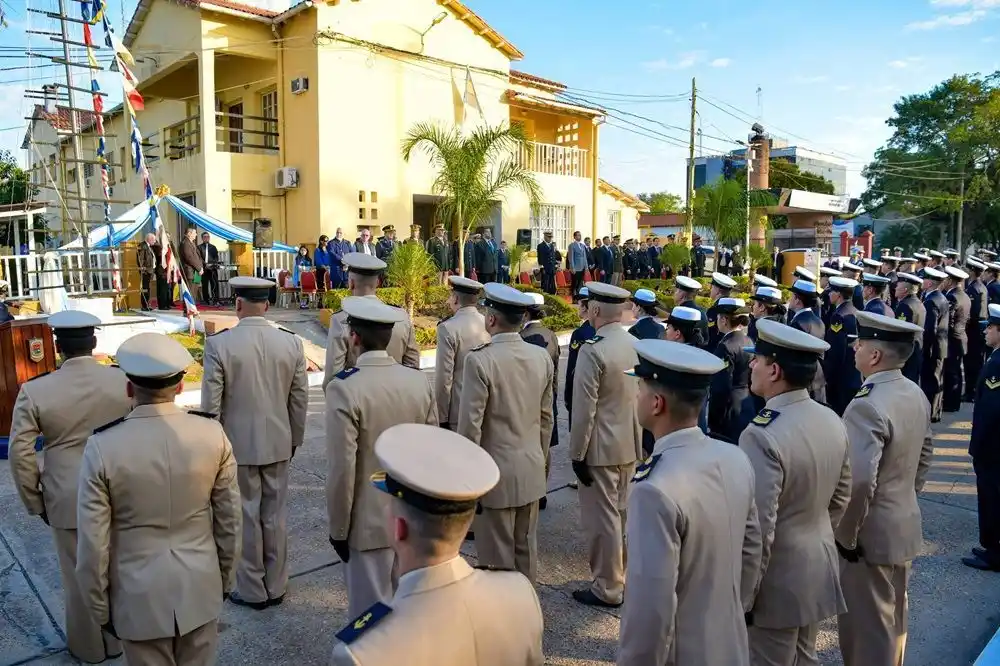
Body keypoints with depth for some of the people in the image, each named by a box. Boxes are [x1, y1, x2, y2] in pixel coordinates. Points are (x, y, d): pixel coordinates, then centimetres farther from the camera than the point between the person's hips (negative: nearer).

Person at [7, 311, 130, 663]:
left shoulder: (34, 391, -11)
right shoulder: (125, 381, -11)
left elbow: (20, 453, -8)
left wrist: (34, 500, 4)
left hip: (67, 499, -1)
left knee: (79, 575, 16)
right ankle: (118, 636, 35)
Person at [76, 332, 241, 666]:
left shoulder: (103, 447, -19)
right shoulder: (212, 434, -13)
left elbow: (93, 541, -11)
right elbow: (229, 518, -3)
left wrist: (99, 607, 4)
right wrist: (225, 576, 13)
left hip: (140, 595, -1)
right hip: (200, 587, 2)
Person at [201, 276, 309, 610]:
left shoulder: (219, 344, -14)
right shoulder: (292, 343, -5)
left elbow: (211, 404, -10)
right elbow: (300, 400, 1)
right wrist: (295, 438, 15)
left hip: (237, 445, -3)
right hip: (278, 443, 3)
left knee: (245, 518, 10)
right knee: (275, 516, 14)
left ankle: (253, 591, 24)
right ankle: (275, 587, 28)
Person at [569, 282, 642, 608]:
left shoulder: (592, 350, -20)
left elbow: (584, 409, -19)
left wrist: (577, 453, -11)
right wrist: (639, 440, 17)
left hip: (601, 448, -7)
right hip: (631, 445, 8)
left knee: (602, 518, 4)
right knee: (622, 512, 20)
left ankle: (607, 588, 15)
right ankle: (623, 573, 34)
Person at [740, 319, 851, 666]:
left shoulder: (762, 435, -29)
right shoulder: (832, 421, -2)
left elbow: (758, 529, -26)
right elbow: (841, 497, 10)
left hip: (777, 581, -8)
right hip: (818, 570, 8)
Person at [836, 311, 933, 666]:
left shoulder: (867, 406, -27)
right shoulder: (916, 394, 3)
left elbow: (858, 483, -34)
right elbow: (925, 454, 16)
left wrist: (846, 535, -20)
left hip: (872, 534, -9)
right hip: (904, 526, 9)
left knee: (867, 629, 7)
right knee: (892, 620, 25)